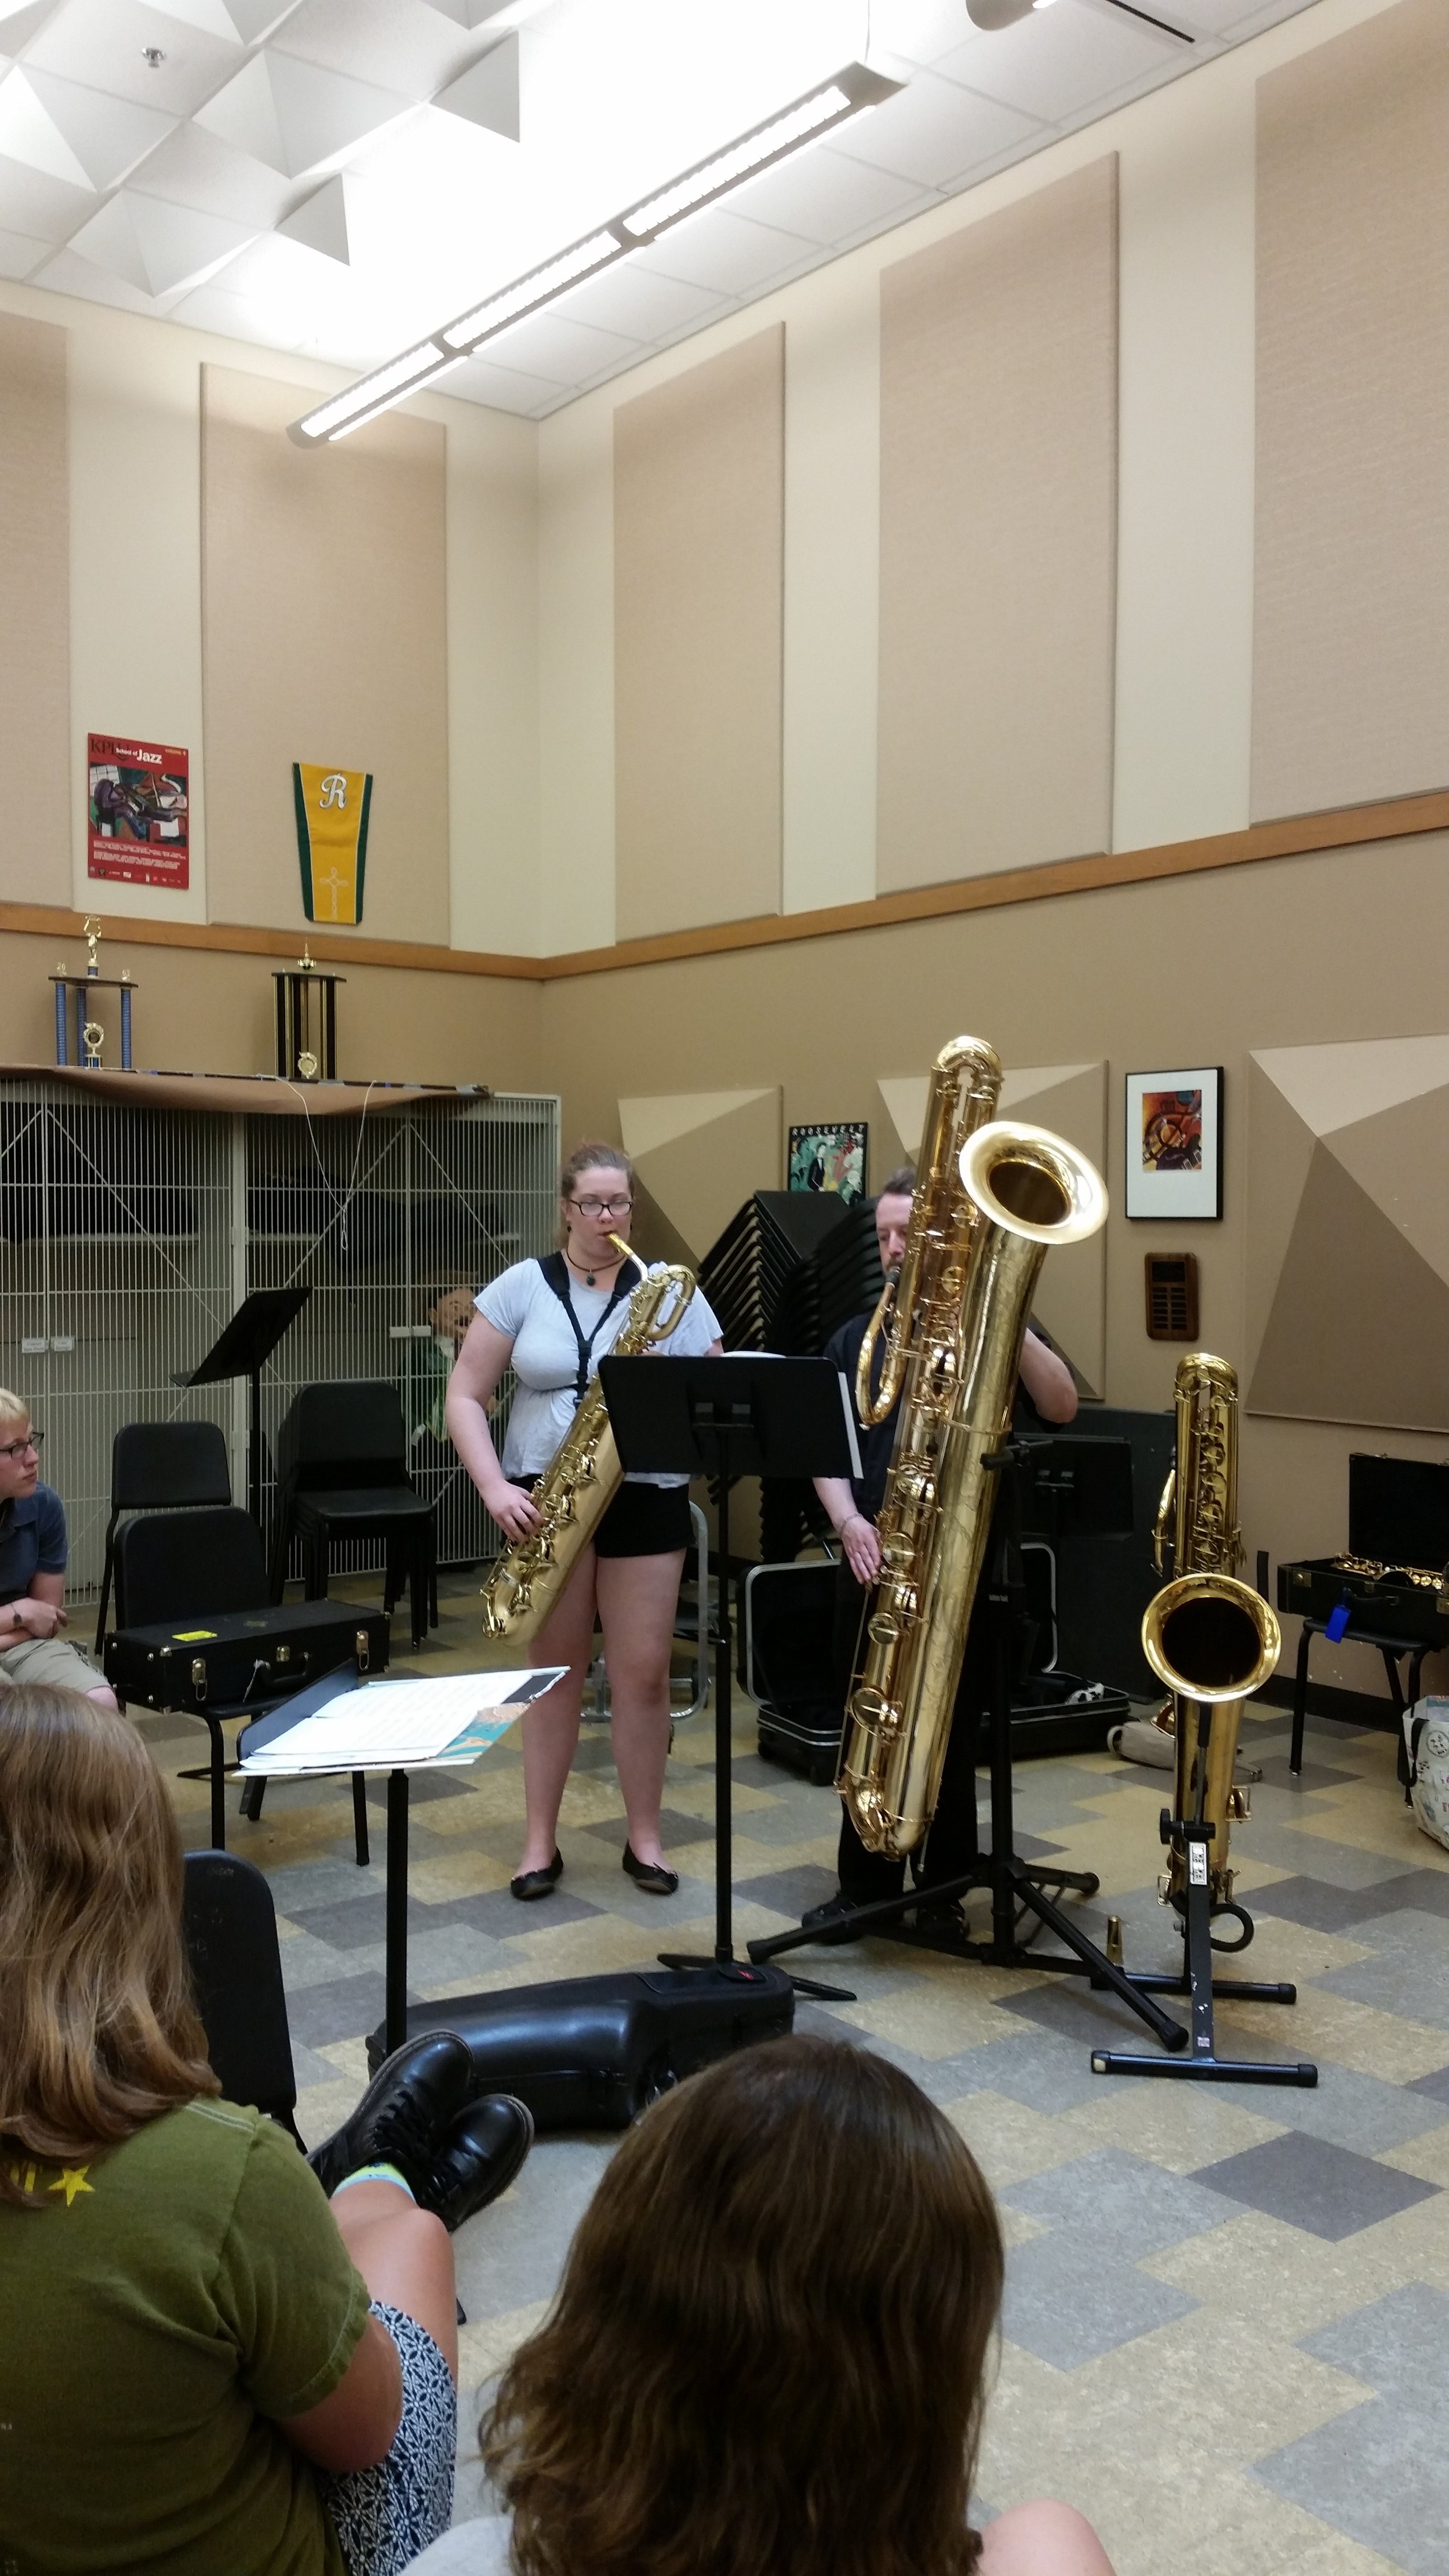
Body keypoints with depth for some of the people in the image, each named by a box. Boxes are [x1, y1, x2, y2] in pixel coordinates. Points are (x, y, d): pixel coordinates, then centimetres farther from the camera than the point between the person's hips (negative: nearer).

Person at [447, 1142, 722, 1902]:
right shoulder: (520, 1286, 1)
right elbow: (465, 1395, -1)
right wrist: (494, 1487, -13)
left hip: (645, 1497, 0)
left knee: (644, 1673, 2)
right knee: (555, 1670, 7)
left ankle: (644, 1837, 18)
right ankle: (540, 1842, 18)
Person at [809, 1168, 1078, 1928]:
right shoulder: (855, 1337, 10)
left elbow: (1061, 1407, -14)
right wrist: (848, 1521, -13)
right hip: (872, 1561, 3)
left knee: (949, 1734, 5)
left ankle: (942, 1892, 19)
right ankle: (864, 1886, 24)